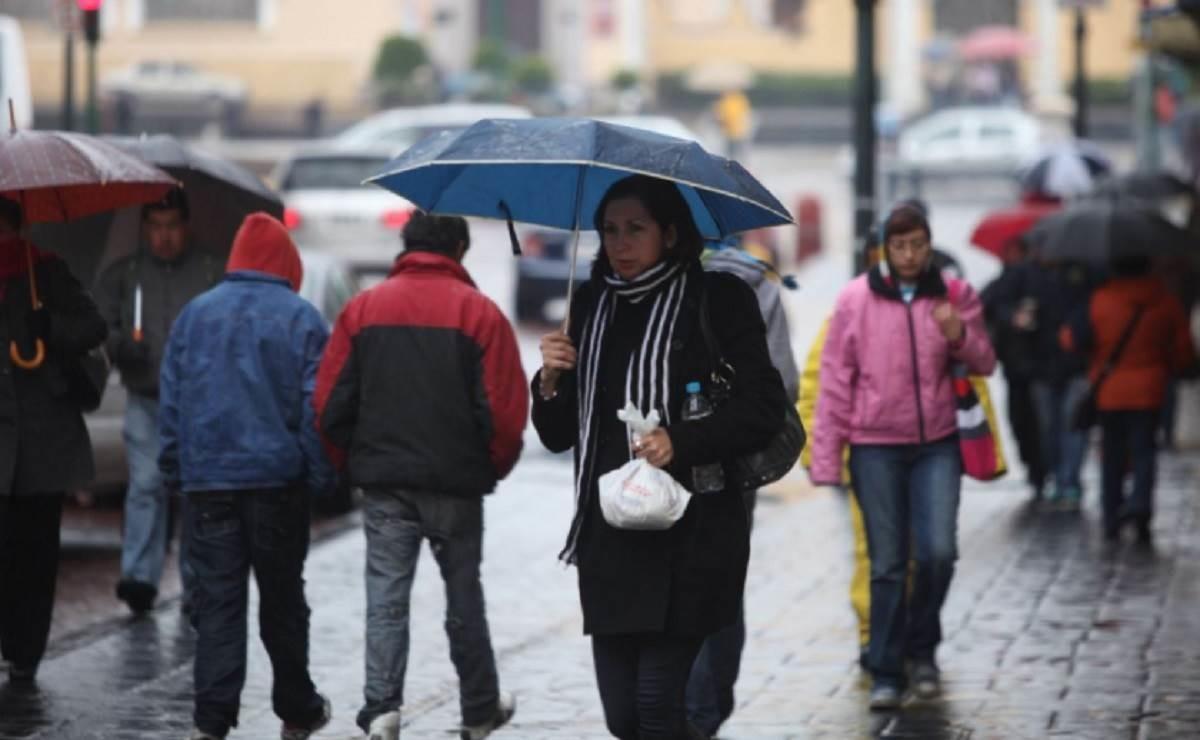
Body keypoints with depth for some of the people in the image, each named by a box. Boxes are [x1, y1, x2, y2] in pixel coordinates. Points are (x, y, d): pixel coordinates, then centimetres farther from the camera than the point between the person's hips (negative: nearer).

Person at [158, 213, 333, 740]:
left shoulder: (194, 314, 6)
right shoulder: (301, 317, -2)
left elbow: (170, 400, 7)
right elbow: (317, 404, -5)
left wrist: (173, 470, 12)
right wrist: (321, 475, 1)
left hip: (207, 480, 1)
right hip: (278, 479, -1)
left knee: (218, 599, 0)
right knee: (282, 598, 12)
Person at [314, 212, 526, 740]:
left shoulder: (363, 309, 1)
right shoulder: (478, 312, -6)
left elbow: (330, 402, 0)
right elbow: (505, 408, -10)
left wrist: (354, 463, 13)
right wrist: (493, 467, 7)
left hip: (383, 481, 1)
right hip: (456, 482, -1)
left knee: (386, 597, 2)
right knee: (464, 596, 13)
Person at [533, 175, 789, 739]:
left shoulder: (717, 300, -3)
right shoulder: (591, 307, 13)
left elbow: (763, 409, -8)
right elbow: (558, 437, 15)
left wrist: (681, 443, -21)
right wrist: (550, 382, -5)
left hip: (688, 534, -5)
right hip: (608, 538, 5)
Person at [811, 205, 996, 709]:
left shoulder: (954, 295, 4)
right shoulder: (855, 300, 0)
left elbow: (984, 364, 6)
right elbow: (835, 382, 1)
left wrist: (959, 336, -17)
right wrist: (826, 459, -3)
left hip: (937, 445, 1)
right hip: (876, 447, -1)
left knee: (937, 552, -9)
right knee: (887, 565, 1)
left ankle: (922, 647, 16)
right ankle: (886, 673, 8)